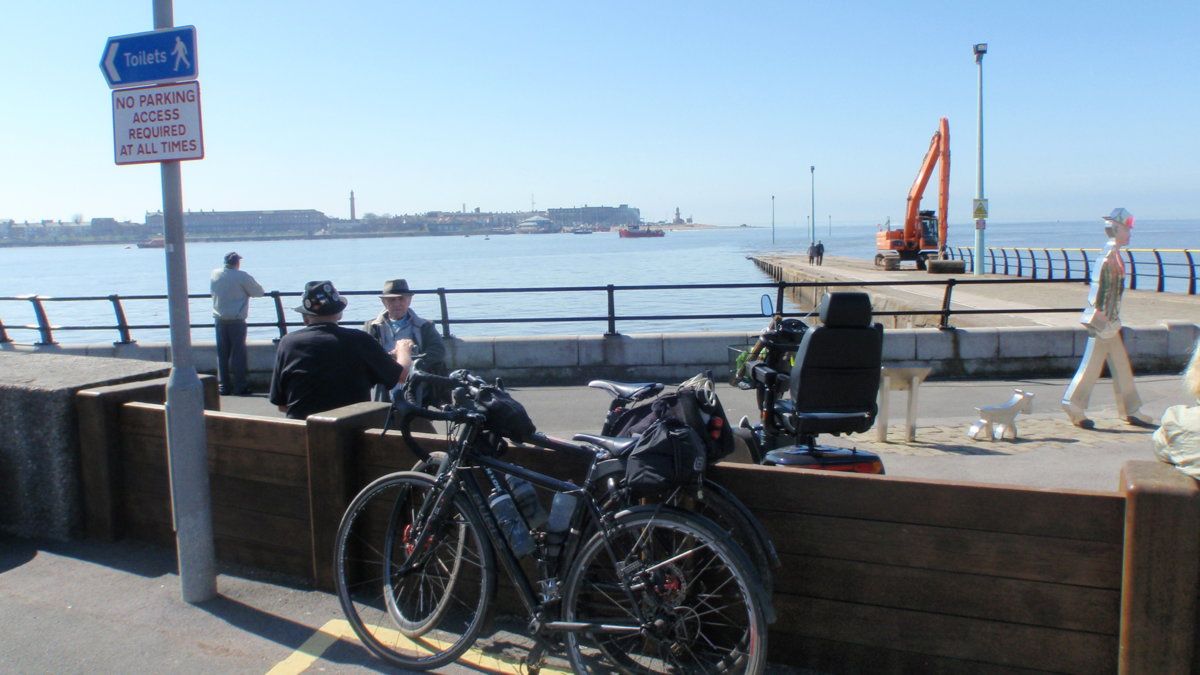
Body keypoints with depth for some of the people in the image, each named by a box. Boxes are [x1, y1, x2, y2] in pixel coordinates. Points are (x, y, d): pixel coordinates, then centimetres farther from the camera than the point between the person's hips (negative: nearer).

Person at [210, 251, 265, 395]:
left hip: (219, 320, 5)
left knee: (222, 354, 9)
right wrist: (246, 290, 15)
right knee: (238, 354, 0)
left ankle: (223, 386, 11)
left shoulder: (215, 274, 5)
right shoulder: (242, 276, -11)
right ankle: (239, 387, 0)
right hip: (236, 320, -5)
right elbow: (259, 292, -4)